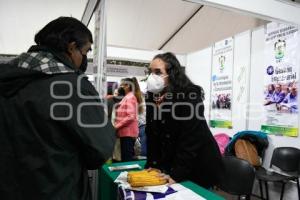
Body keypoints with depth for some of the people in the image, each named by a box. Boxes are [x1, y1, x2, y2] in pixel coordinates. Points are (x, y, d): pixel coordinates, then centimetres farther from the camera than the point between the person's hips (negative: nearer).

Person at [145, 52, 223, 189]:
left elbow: (191, 140, -25)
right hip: (171, 164, 6)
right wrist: (152, 165, -6)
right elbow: (151, 134, 0)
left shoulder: (189, 97, -22)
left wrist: (177, 174, -25)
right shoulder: (152, 97, -1)